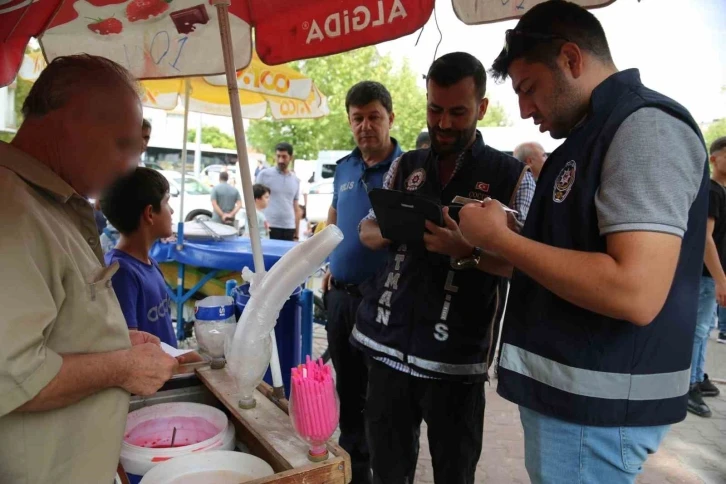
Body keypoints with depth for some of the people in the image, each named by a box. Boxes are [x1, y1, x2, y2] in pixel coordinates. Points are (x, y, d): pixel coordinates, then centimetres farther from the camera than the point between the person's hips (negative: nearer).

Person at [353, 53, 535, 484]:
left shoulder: (511, 175, -1)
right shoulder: (405, 166, 11)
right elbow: (368, 233, 14)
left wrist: (466, 251, -25)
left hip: (455, 355, -3)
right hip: (388, 343, 4)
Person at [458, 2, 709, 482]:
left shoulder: (645, 126, -15)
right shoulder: (594, 134, 14)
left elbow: (634, 293, -27)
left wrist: (499, 236, -18)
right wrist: (479, 246, 5)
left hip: (597, 404, -9)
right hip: (565, 388, 9)